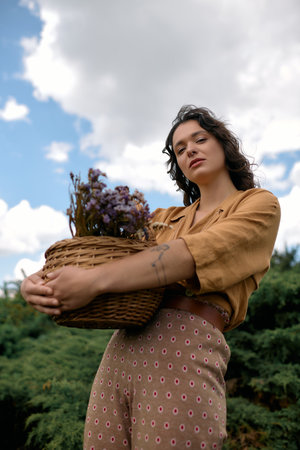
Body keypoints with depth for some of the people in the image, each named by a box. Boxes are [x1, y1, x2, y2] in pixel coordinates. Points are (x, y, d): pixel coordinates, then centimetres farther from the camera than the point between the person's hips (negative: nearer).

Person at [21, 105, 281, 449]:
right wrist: (38, 281, -7)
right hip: (120, 348, 5)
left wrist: (94, 281, -18)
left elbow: (197, 254, -11)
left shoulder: (261, 204, 7)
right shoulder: (164, 218, 22)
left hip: (184, 355, -4)